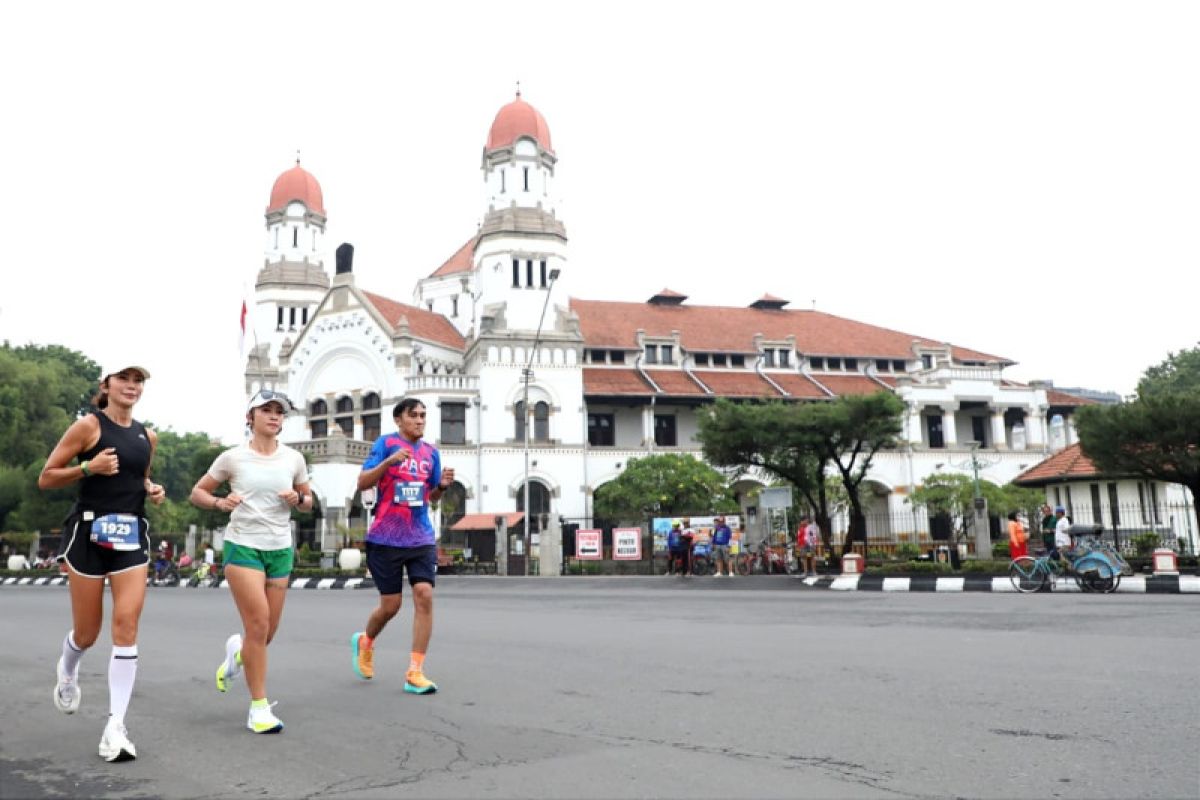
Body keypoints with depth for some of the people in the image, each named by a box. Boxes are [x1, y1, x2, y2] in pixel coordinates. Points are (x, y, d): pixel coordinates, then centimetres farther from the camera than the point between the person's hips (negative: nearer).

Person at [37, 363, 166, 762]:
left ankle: (115, 726, -6)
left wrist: (153, 490, 7)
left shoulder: (147, 436, 11)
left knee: (126, 626, -8)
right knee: (87, 633, 8)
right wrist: (88, 467, -19)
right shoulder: (88, 425, -5)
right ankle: (67, 672, 45)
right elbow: (46, 478, -4)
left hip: (132, 534, 4)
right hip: (90, 531, -3)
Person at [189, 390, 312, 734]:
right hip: (243, 545, -4)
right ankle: (259, 708, -2)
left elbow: (309, 500, 15)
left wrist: (298, 500, -8)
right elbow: (197, 492, 6)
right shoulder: (233, 457, -2)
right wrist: (219, 502, -14)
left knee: (267, 633, 7)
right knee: (259, 624, -14)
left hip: (280, 549, 4)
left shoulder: (293, 459, 5)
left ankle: (237, 651, 44)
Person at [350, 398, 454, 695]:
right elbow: (362, 483, -9)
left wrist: (442, 486, -4)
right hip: (386, 537, -3)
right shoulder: (386, 443, -3)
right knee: (390, 605, 4)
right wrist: (389, 461, -23)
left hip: (421, 537, 3)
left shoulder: (431, 452, 10)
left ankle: (415, 673, -4)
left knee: (424, 595, -11)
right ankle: (365, 641, 38)